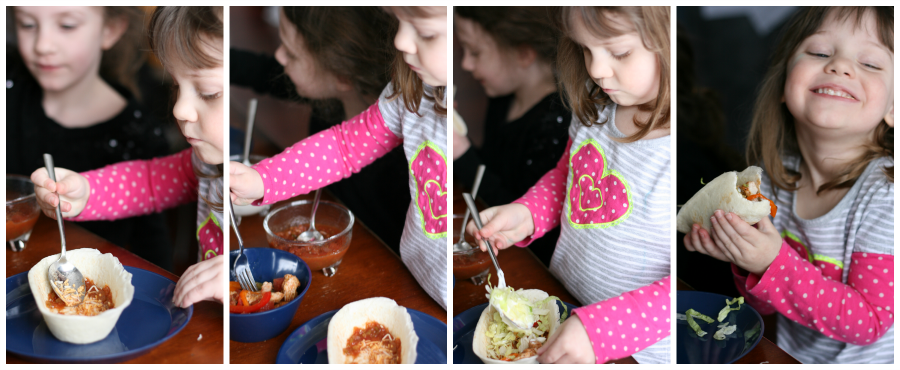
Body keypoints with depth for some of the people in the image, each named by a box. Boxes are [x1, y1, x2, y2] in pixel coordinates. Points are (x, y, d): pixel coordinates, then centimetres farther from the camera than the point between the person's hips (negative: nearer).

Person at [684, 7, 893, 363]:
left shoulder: (885, 193, -18)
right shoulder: (774, 177, -5)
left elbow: (868, 322, -17)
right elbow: (766, 305, 2)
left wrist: (775, 263, -26)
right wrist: (746, 259, -17)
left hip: (864, 362, -3)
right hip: (787, 359, 4)